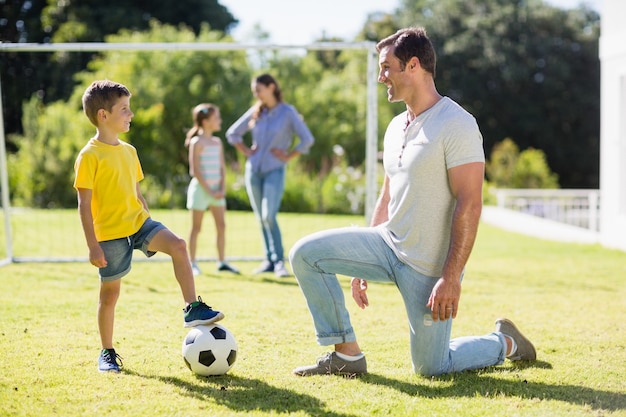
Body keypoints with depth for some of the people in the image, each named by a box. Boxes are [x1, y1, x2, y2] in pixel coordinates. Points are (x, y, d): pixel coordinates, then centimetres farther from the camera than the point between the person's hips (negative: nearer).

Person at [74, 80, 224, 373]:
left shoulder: (128, 151, 10)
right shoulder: (89, 156, -12)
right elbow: (84, 204, -13)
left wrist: (151, 226, 19)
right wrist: (93, 246, -17)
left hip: (139, 222, 5)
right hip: (110, 233, -5)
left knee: (177, 245, -20)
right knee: (110, 292, 4)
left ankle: (192, 308, -16)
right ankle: (107, 353, 20)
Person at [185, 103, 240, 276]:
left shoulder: (217, 142, 10)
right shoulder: (197, 142, -10)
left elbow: (221, 168, 12)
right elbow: (195, 171, -14)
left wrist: (222, 189, -2)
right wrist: (209, 191, -15)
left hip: (216, 189, 7)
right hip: (200, 189, -7)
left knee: (221, 226, 5)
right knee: (196, 227, 0)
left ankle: (221, 262, 12)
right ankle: (192, 263, 6)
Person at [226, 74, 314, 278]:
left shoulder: (288, 112, -5)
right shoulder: (255, 112, 7)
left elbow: (307, 140, -6)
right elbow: (232, 133, 17)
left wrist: (288, 157, -7)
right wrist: (246, 152, 7)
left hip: (275, 171, -5)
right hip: (253, 170, 5)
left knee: (269, 217, -17)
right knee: (261, 219, 7)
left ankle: (279, 261, -11)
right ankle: (269, 260, 13)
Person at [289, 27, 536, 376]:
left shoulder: (456, 125, -16)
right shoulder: (396, 127, 11)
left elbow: (469, 205, -20)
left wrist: (451, 278, -24)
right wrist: (363, 262, 17)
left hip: (429, 268, -7)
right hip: (389, 245, 8)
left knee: (431, 368, 0)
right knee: (305, 254, -8)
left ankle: (505, 343, 26)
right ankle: (346, 354, 2)